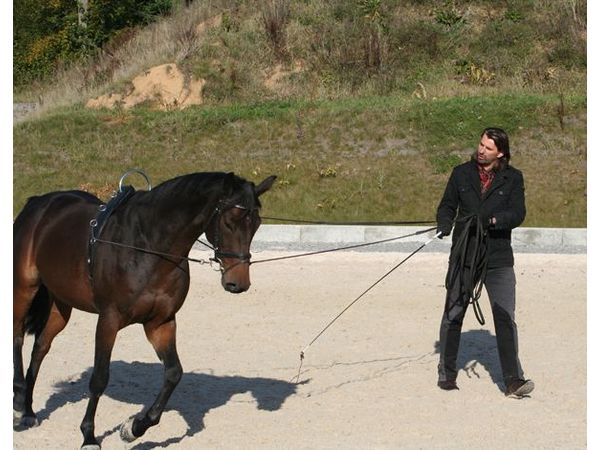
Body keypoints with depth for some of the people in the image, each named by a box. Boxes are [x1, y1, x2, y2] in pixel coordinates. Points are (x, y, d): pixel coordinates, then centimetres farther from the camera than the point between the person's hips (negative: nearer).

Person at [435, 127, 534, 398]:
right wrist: (444, 225, -10)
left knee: (505, 318, -8)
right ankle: (446, 374, 20)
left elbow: (518, 214, -5)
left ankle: (513, 381, -7)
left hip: (498, 259, -1)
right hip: (463, 256, 1)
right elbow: (447, 206, 11)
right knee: (453, 314, 7)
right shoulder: (461, 173, 7)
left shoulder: (513, 178, 3)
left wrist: (492, 220, -23)